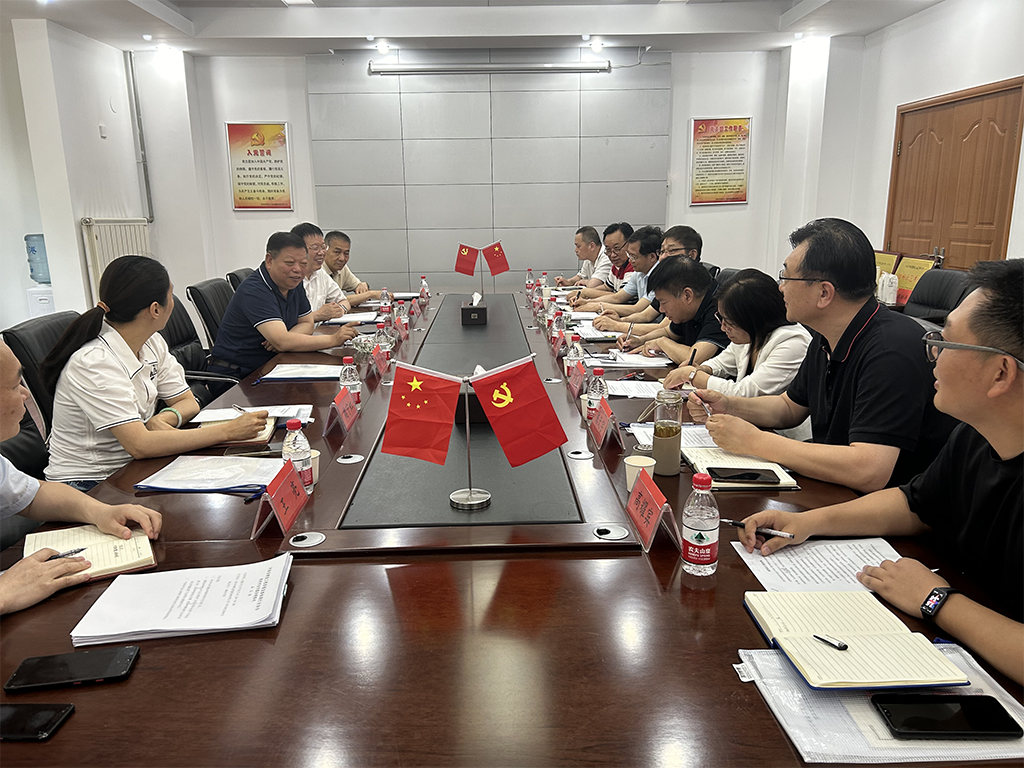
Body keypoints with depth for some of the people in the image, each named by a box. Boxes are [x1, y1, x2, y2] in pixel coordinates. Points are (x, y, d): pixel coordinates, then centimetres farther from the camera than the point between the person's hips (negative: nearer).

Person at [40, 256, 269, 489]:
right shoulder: (93, 363, -24)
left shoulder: (152, 343, 0)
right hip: (86, 486, -7)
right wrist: (228, 430, -30)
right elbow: (139, 445, -30)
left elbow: (188, 403, 3)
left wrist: (162, 419, -20)